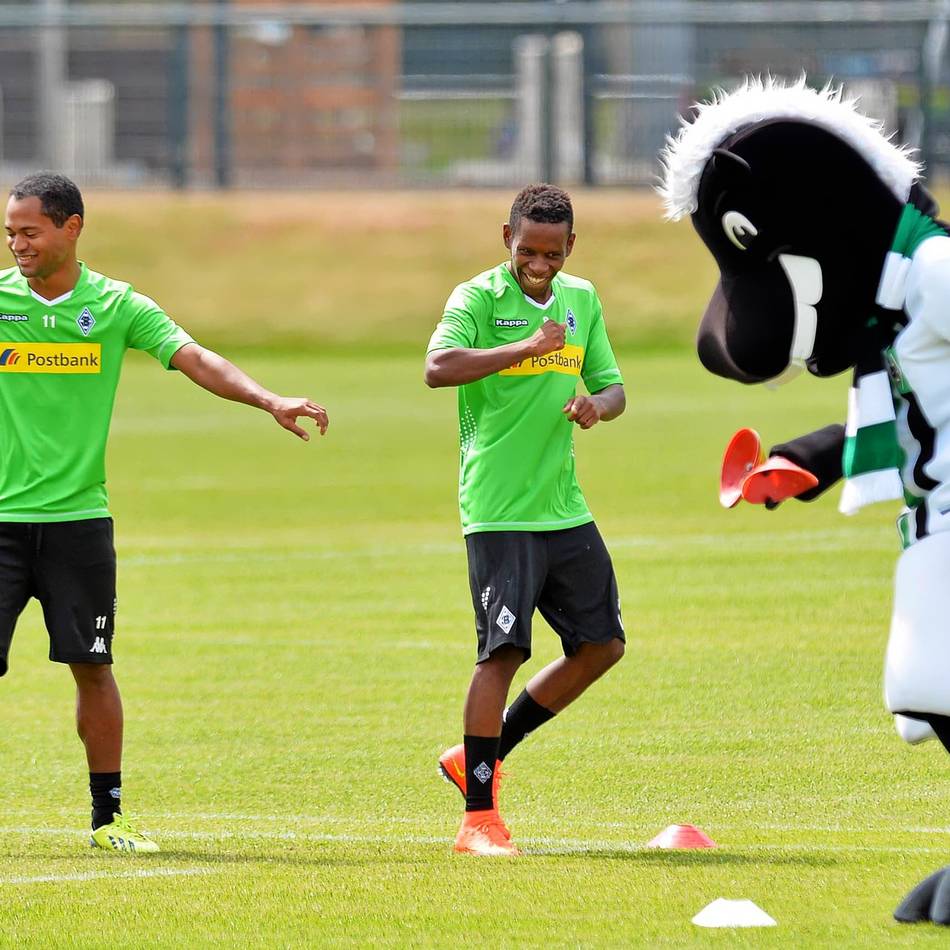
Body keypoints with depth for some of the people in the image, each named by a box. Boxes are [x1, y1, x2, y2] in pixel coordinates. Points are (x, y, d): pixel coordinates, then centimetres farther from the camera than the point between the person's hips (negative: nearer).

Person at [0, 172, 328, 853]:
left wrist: (269, 399, -18)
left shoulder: (115, 305, 3)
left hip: (79, 516, 1)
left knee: (91, 664, 4)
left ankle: (108, 814, 14)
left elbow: (193, 359, -6)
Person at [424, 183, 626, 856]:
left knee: (602, 644, 9)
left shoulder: (581, 300, 12)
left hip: (565, 508, 7)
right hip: (499, 512, -7)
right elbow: (438, 367, -25)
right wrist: (529, 346, -29)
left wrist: (598, 404, -6)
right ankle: (479, 817, -7)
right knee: (503, 650, -12)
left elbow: (612, 387, 18)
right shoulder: (479, 298, -7)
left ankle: (485, 756, 21)